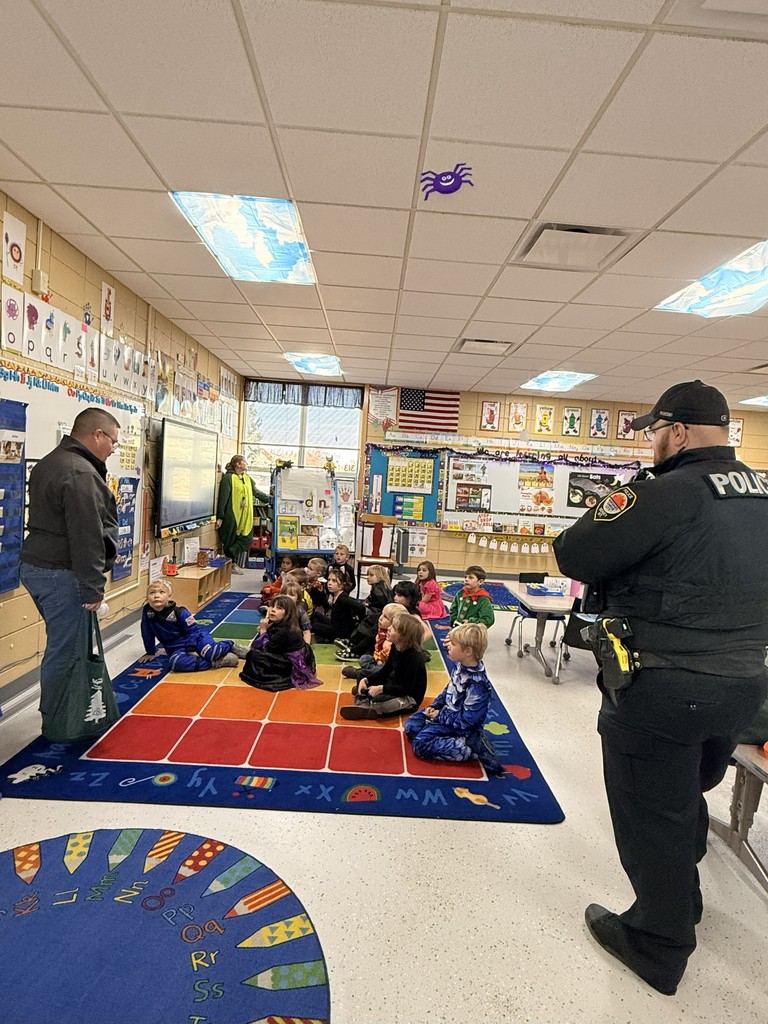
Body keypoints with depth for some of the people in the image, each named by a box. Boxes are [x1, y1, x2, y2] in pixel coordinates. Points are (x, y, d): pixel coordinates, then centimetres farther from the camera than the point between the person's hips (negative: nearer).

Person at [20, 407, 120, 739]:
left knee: (63, 645, 20)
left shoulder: (49, 462, 15)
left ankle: (55, 716, 32)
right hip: (61, 574, -11)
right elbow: (86, 536, -23)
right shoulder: (81, 473, -20)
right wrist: (94, 586, -19)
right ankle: (54, 724, 14)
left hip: (36, 565, 11)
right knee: (65, 650, 0)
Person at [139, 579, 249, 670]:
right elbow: (147, 634, 8)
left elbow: (194, 630, -10)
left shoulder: (179, 611, -13)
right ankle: (217, 662, -26)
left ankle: (231, 646, 1)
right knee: (176, 662, -35)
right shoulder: (147, 611, -5)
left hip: (195, 637, -2)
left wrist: (191, 649, -20)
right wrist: (150, 652, 14)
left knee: (210, 652, -34)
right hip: (177, 648, 3)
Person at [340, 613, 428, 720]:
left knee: (378, 701, -32)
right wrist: (366, 679, -7)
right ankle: (363, 705, -14)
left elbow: (407, 688, -28)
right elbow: (385, 671, 7)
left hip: (410, 698, -9)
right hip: (397, 686, 9)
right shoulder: (395, 647, -3)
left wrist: (381, 688, -27)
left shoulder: (413, 656, -28)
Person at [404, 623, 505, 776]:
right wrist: (435, 706, 1)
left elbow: (467, 720, -28)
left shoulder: (476, 683, -31)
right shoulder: (460, 666, -5)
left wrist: (440, 716, -18)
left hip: (460, 726, -9)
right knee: (410, 726, 6)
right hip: (447, 712, 9)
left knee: (421, 744, -19)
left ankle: (469, 747, -12)